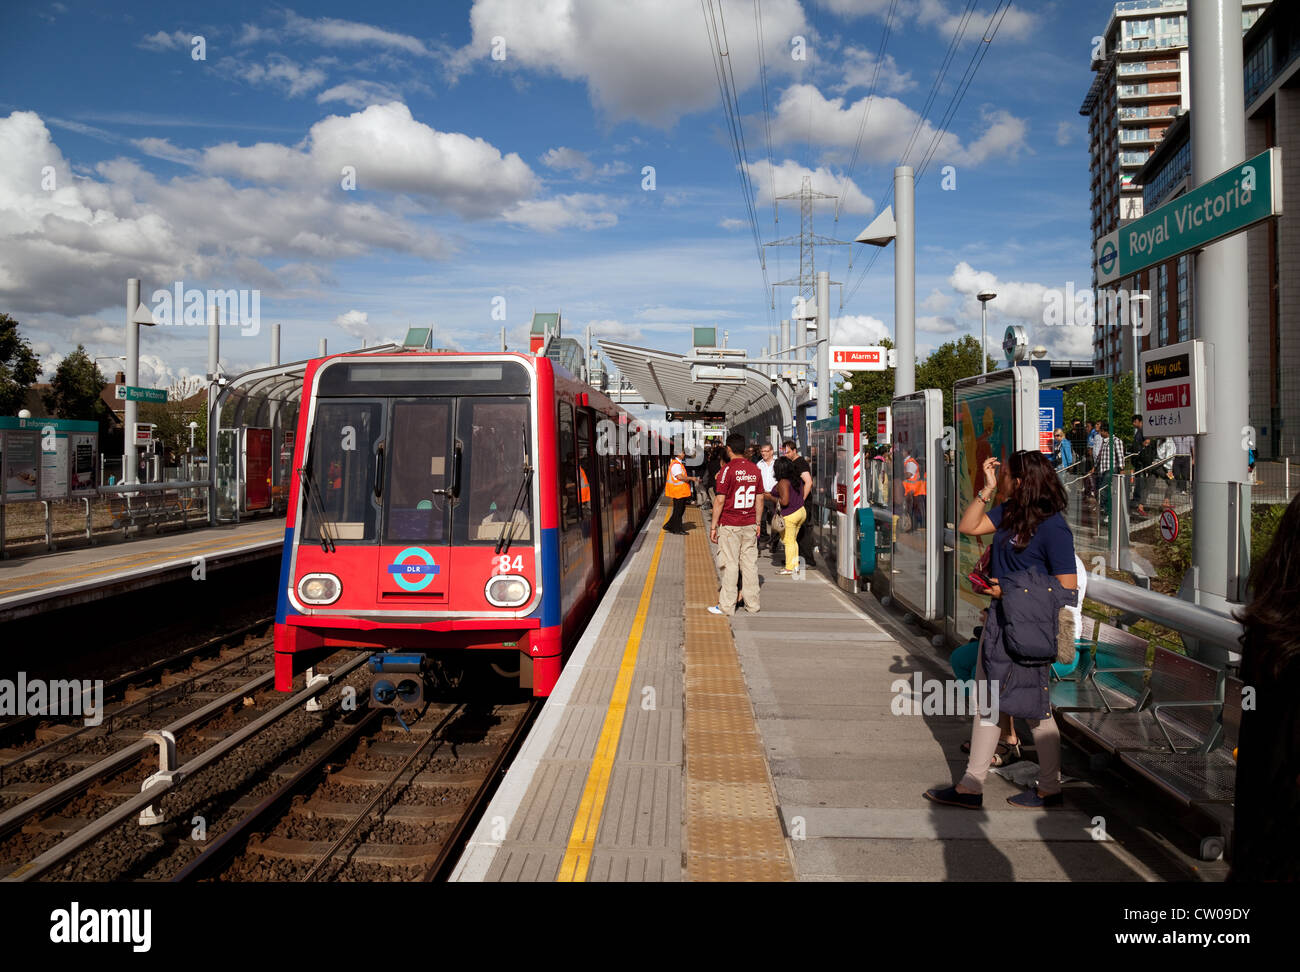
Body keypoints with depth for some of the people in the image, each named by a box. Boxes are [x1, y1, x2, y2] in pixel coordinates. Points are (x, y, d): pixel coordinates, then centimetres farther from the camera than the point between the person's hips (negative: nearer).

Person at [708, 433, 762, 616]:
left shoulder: (727, 469, -11)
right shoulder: (755, 469, 6)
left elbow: (720, 500, -12)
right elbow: (760, 498, 11)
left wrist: (713, 526, -6)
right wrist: (758, 523, 19)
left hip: (729, 525, -5)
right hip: (750, 525, 5)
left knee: (729, 565, -1)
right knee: (750, 564, 10)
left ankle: (727, 606, 4)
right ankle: (752, 605, 16)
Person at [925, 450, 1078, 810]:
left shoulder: (1053, 527, -18)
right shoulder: (1009, 512, 5)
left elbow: (1067, 589, -19)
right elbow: (968, 526, 9)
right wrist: (987, 489, 1)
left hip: (1030, 628, -9)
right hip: (1000, 618, 9)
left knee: (1034, 707, 6)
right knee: (987, 700, 13)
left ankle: (1049, 788, 24)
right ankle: (971, 786, 22)